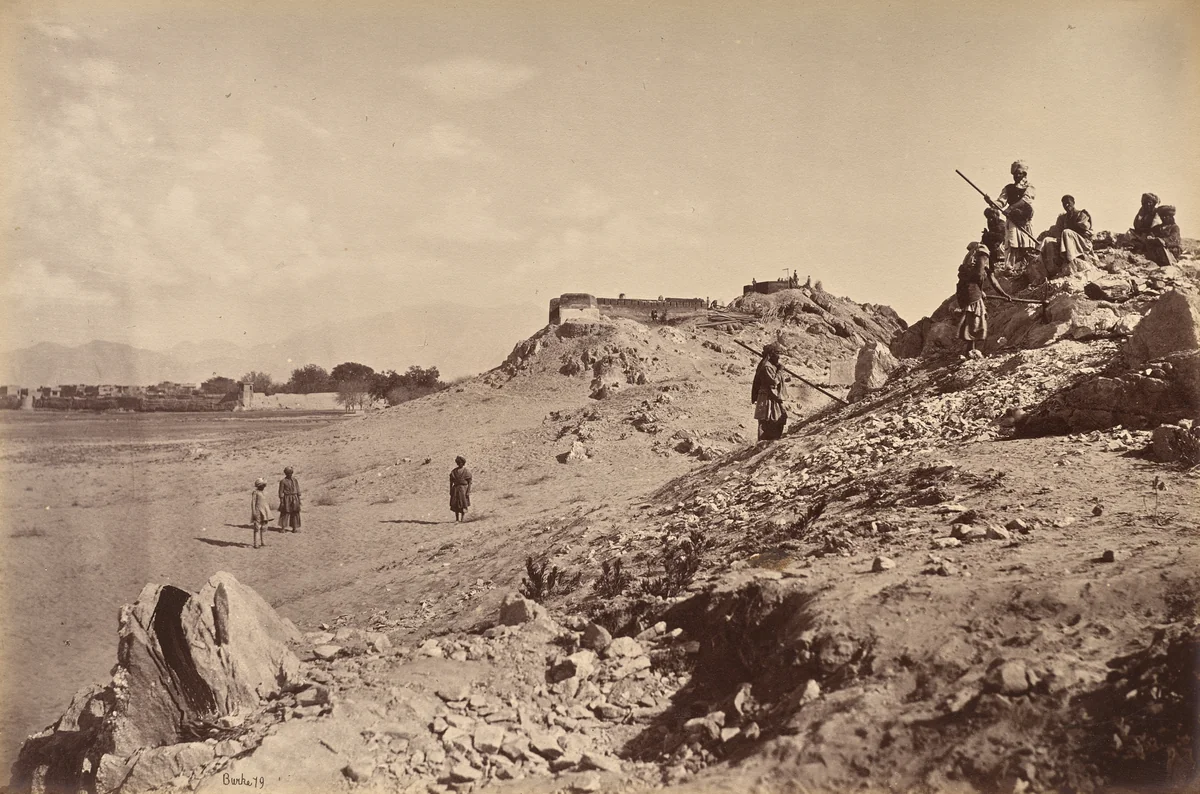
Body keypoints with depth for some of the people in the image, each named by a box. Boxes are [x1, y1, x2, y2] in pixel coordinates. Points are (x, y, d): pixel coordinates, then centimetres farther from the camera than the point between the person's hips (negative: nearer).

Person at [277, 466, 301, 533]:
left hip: (294, 499, 4)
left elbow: (298, 490, 12)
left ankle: (295, 528, 9)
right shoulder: (283, 481, -4)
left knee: (295, 514, 4)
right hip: (286, 499, -4)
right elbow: (281, 492, -4)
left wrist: (299, 499, 8)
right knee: (285, 513, -2)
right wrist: (281, 501, -9)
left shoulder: (295, 480, 9)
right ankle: (284, 528, 4)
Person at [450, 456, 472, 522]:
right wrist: (450, 491, 5)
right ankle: (457, 519, 12)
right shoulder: (454, 471, 9)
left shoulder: (466, 472, -1)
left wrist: (468, 492, -11)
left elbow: (469, 482, -4)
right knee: (455, 505, 4)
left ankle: (462, 519, -1)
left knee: (463, 506, -5)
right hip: (455, 489, 3)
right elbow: (451, 482, 11)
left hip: (463, 490, -3)